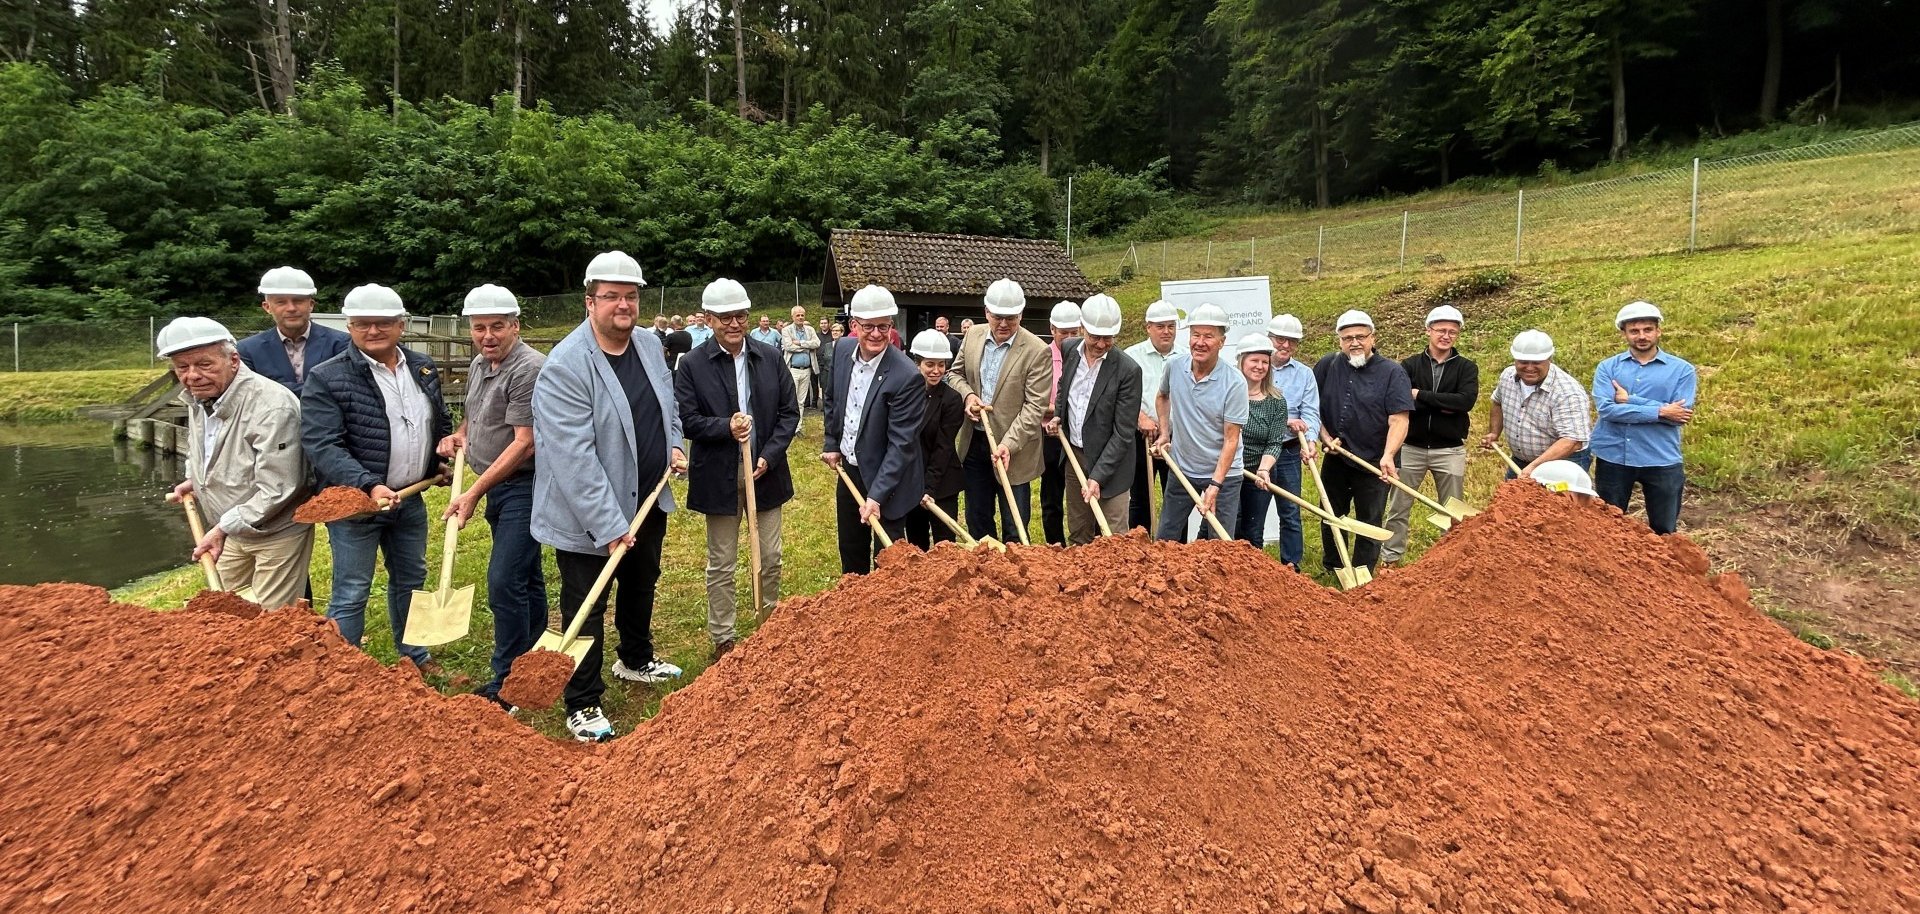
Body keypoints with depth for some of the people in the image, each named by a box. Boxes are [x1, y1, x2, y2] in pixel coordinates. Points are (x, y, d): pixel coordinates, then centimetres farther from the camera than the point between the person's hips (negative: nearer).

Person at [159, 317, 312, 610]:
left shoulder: (272, 405, -28)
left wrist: (223, 528, -25)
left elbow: (276, 491, -28)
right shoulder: (198, 398, -1)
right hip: (229, 531, 8)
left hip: (276, 533, -8)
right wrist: (194, 480, 8)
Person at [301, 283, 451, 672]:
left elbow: (441, 423, 21)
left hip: (410, 499, 6)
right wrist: (369, 486, -29)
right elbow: (322, 446, -20)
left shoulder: (424, 368, 5)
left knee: (411, 580, 20)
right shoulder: (326, 378, -13)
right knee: (351, 593, 1)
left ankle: (413, 654, 38)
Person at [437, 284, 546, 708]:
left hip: (524, 487, -9)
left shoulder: (528, 369, -18)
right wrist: (458, 435, 6)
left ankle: (507, 682, 1)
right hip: (498, 486, 9)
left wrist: (474, 493, -20)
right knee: (526, 578, 18)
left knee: (505, 583, -11)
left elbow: (524, 444, -21)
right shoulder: (479, 365, 11)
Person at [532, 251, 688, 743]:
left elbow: (668, 406, 19)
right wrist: (610, 526, -28)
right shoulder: (565, 366, -23)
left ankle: (636, 660, 50)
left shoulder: (649, 345, 0)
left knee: (641, 587, 26)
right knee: (586, 609, 5)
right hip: (589, 517, -7)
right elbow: (575, 459, -27)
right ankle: (583, 706, 20)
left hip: (649, 502, 8)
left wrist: (674, 445, 0)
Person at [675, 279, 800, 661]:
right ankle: (722, 639, 23)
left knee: (770, 559, 14)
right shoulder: (692, 365, -8)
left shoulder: (771, 357, 1)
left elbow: (790, 412, 2)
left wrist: (769, 456, -10)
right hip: (719, 478, -3)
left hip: (766, 473, 3)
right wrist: (726, 427, -24)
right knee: (721, 565, 10)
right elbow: (685, 421, -8)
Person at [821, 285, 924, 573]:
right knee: (851, 554, 23)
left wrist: (877, 495, -27)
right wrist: (831, 444, 9)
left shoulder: (907, 377, -26)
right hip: (849, 472, 7)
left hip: (887, 479, -7)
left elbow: (901, 443, -25)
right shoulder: (842, 350, -5)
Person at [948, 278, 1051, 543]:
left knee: (1014, 528, 3)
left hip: (1013, 449, -5)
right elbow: (955, 373, 16)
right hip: (974, 442, 5)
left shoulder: (1036, 351, -15)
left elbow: (1035, 407, -16)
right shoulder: (973, 336, 2)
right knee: (976, 520, 17)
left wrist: (1008, 444, -24)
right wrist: (967, 394, -6)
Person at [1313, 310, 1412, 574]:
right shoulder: (1327, 365, 0)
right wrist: (1326, 437, -5)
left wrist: (1387, 456, -30)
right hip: (1335, 460, 4)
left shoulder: (1393, 372, -10)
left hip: (1374, 463, -4)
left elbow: (1399, 420, -17)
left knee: (1369, 524, 6)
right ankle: (1331, 570, 35)